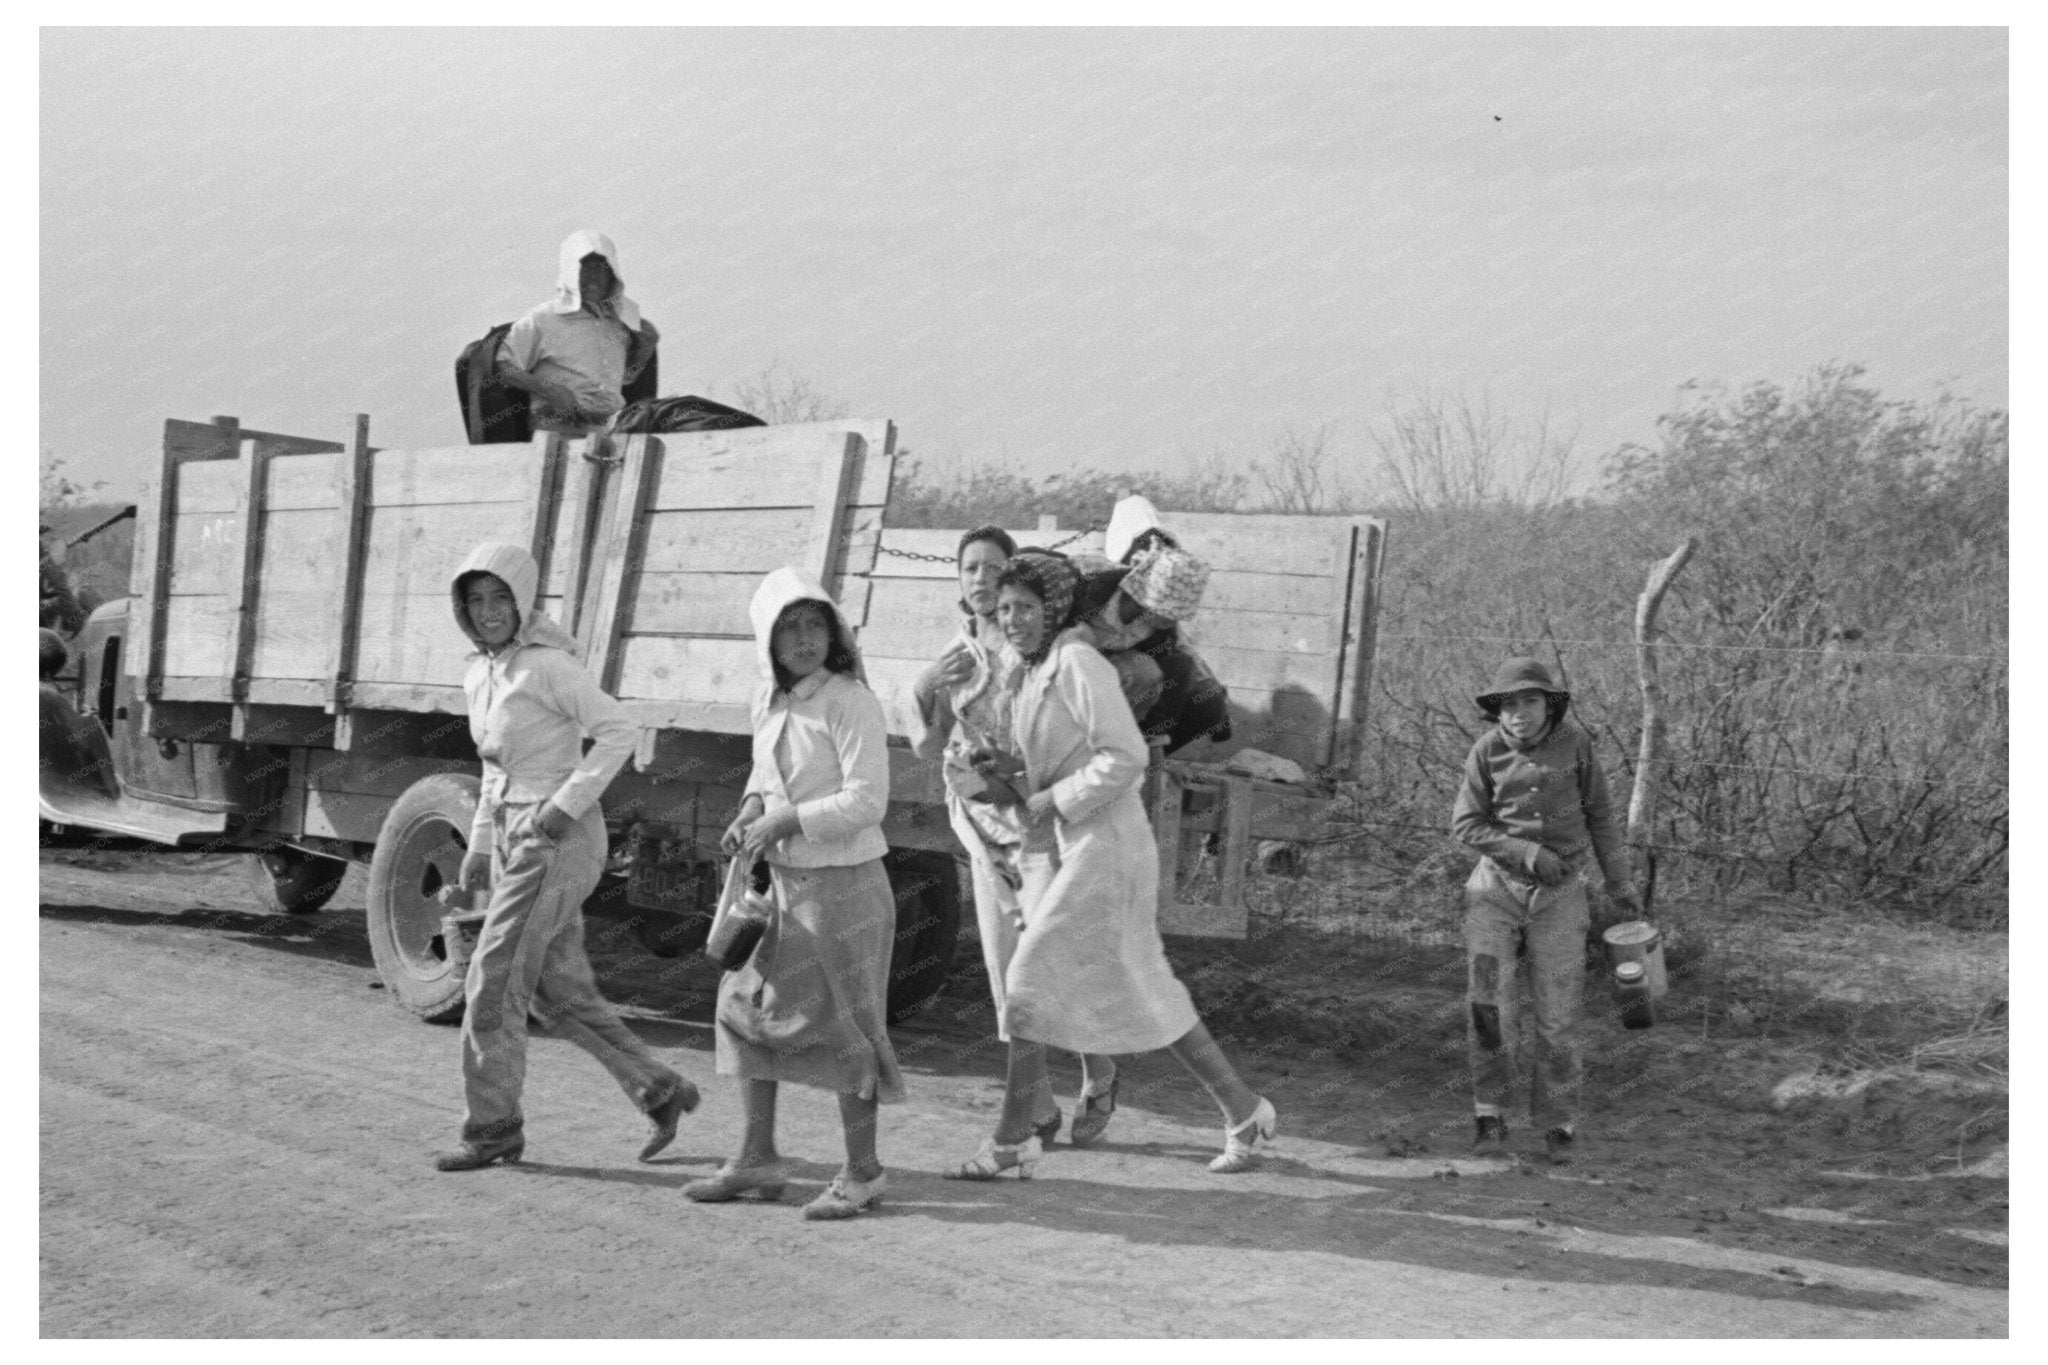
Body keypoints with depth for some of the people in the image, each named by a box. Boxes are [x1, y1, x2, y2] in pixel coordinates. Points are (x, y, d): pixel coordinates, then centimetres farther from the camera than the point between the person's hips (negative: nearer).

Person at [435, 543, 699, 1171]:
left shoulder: (548, 665, -14)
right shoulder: (479, 676, 12)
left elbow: (617, 732, -16)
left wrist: (565, 806, -20)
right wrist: (480, 848, 17)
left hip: (558, 838, -9)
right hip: (517, 837, 9)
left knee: (492, 982, -5)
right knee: (558, 992, 11)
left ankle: (493, 1127, 7)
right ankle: (659, 1090, 21)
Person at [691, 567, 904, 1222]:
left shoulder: (850, 702, -16)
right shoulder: (768, 702, 7)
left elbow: (866, 800, -20)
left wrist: (785, 820, -17)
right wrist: (750, 812, 2)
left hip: (843, 880, -8)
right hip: (783, 879, 8)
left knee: (842, 1026, 1)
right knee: (748, 1003, 10)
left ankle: (862, 1171, 15)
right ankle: (757, 1157, 24)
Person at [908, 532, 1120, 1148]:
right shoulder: (956, 656, 10)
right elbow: (927, 746, 8)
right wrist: (924, 688, -10)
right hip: (986, 825, 5)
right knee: (1006, 966, 5)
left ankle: (1098, 1080, 24)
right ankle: (1035, 1109, 15)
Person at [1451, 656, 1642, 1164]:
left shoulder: (1574, 743, -7)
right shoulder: (1487, 751, -9)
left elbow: (1598, 813, 4)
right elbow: (1465, 824, -7)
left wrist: (1619, 881, 7)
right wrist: (1527, 852, -19)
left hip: (1558, 896, 1)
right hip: (1497, 888, 0)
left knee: (1557, 1016, 2)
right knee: (1487, 1002, -15)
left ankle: (1558, 1125, 19)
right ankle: (1491, 1113, 2)